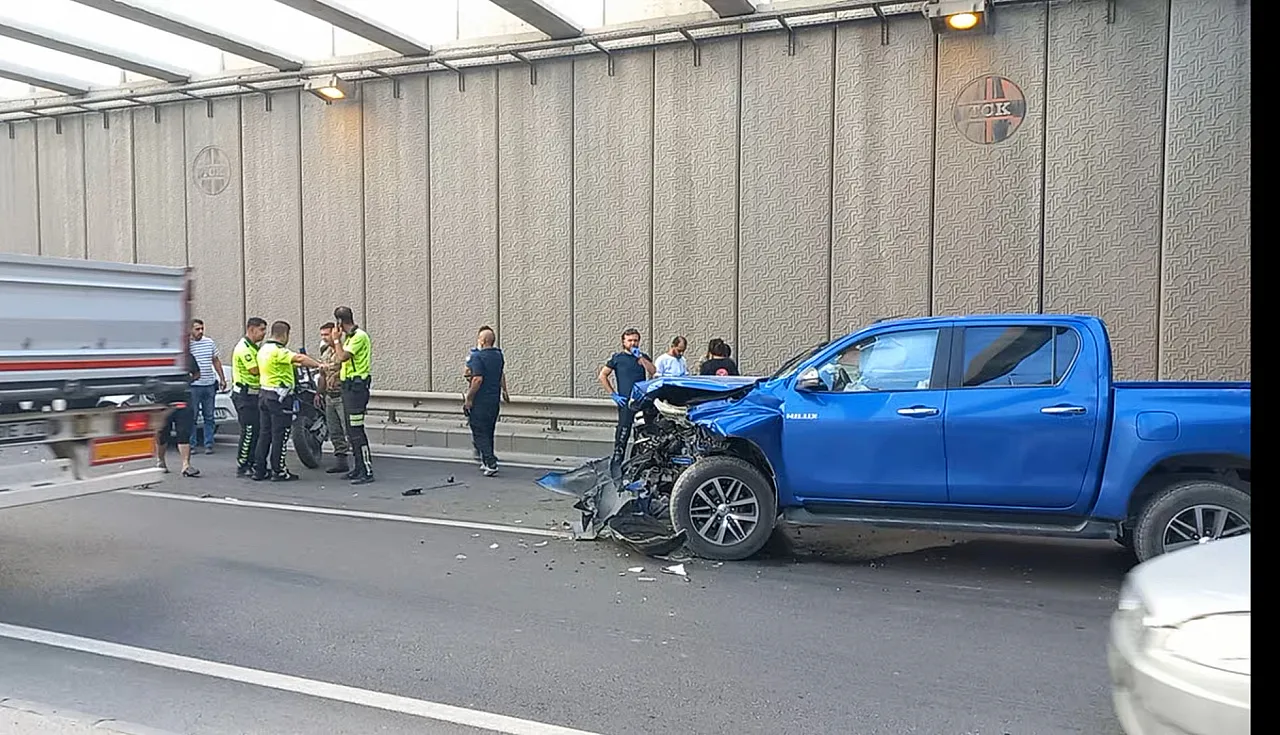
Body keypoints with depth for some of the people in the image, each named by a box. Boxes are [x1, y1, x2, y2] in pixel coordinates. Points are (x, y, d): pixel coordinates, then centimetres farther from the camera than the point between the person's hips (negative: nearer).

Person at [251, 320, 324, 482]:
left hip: (264, 394, 9)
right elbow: (299, 358, -31)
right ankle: (278, 471, 1)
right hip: (279, 397, -9)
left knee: (265, 434, 12)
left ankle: (259, 470, 16)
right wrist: (319, 365, -34)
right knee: (280, 435, -3)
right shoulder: (278, 351, -17)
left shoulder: (263, 349, 13)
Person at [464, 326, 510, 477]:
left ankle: (491, 463, -9)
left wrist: (469, 398, -18)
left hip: (480, 401, -8)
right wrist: (504, 391, 37)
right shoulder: (499, 355, 8)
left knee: (480, 434, -1)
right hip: (494, 400, 8)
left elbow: (478, 379, -25)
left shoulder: (478, 356, -18)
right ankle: (486, 462, 27)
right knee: (489, 433, 18)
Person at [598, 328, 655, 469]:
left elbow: (653, 372, -2)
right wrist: (613, 395, -1)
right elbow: (602, 376, 4)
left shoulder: (644, 357, 14)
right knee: (623, 433, -7)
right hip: (626, 401, -4)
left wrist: (640, 357, -10)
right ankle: (616, 464, -3)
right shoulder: (618, 357, 5)